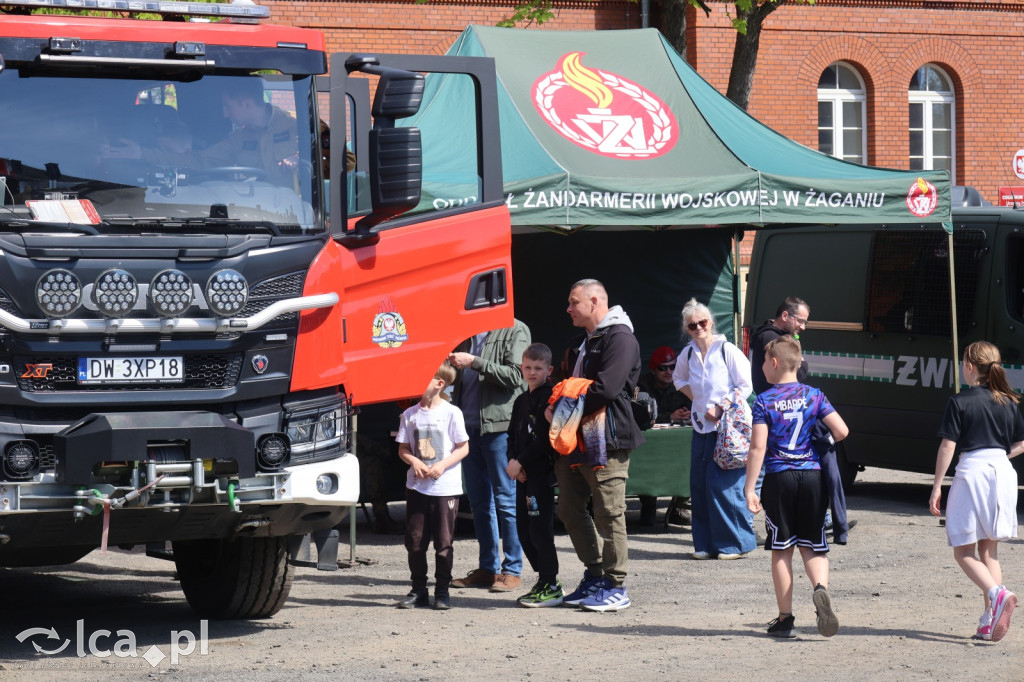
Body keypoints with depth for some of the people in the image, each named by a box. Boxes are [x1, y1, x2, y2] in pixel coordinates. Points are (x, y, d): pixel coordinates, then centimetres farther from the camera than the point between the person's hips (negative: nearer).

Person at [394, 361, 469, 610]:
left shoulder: (451, 413, -5)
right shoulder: (410, 414, 6)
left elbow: (463, 448, -2)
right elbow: (403, 449, 10)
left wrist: (442, 465, -15)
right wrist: (414, 461, -11)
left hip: (446, 487, -3)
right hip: (417, 486, 4)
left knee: (444, 542, 1)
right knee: (415, 540, 4)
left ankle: (442, 591, 10)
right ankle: (418, 591, 13)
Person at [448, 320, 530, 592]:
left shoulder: (515, 331, -3)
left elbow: (514, 376, -14)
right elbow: (458, 377, 27)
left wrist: (474, 363, -18)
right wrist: (449, 362, 5)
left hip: (499, 426, -7)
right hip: (469, 425, 7)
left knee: (505, 499, -4)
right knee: (478, 500, 10)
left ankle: (512, 570, 0)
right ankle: (487, 568, 16)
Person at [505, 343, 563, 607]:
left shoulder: (550, 398, -9)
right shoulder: (521, 401, 18)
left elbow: (545, 439, -16)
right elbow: (513, 435, 18)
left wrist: (520, 462, -16)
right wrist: (513, 462, -1)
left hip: (542, 472, -9)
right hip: (523, 474, 9)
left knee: (540, 529, -9)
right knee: (523, 530, 10)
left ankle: (550, 587, -3)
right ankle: (544, 579, 21)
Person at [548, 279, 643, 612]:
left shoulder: (619, 338, -11)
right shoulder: (580, 343, 21)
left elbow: (606, 388, -21)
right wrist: (552, 407, 9)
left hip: (606, 440, -10)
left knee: (609, 513, -6)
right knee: (569, 508, 12)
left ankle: (615, 587, 0)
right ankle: (595, 576, 22)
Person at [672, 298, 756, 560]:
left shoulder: (727, 351, -8)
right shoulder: (688, 354, 9)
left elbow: (745, 386, -7)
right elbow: (679, 378, 29)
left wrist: (720, 409, -14)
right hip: (702, 426, 6)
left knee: (724, 484, -10)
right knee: (700, 486, 4)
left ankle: (735, 543, -1)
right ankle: (707, 543, 11)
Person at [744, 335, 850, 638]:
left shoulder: (764, 401, -5)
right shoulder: (814, 396, 3)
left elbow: (758, 448, -12)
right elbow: (842, 431, -4)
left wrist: (749, 489, -10)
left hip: (778, 478, -2)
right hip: (812, 476, 2)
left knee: (781, 550, 7)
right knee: (812, 547, 11)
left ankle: (785, 618, 8)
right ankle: (821, 589, -20)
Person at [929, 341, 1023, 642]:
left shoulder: (960, 402, -6)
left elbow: (947, 446, -9)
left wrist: (936, 487, -5)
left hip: (972, 471, -5)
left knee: (963, 551, 3)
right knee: (989, 549, 14)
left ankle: (997, 594, -24)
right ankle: (989, 621, 6)